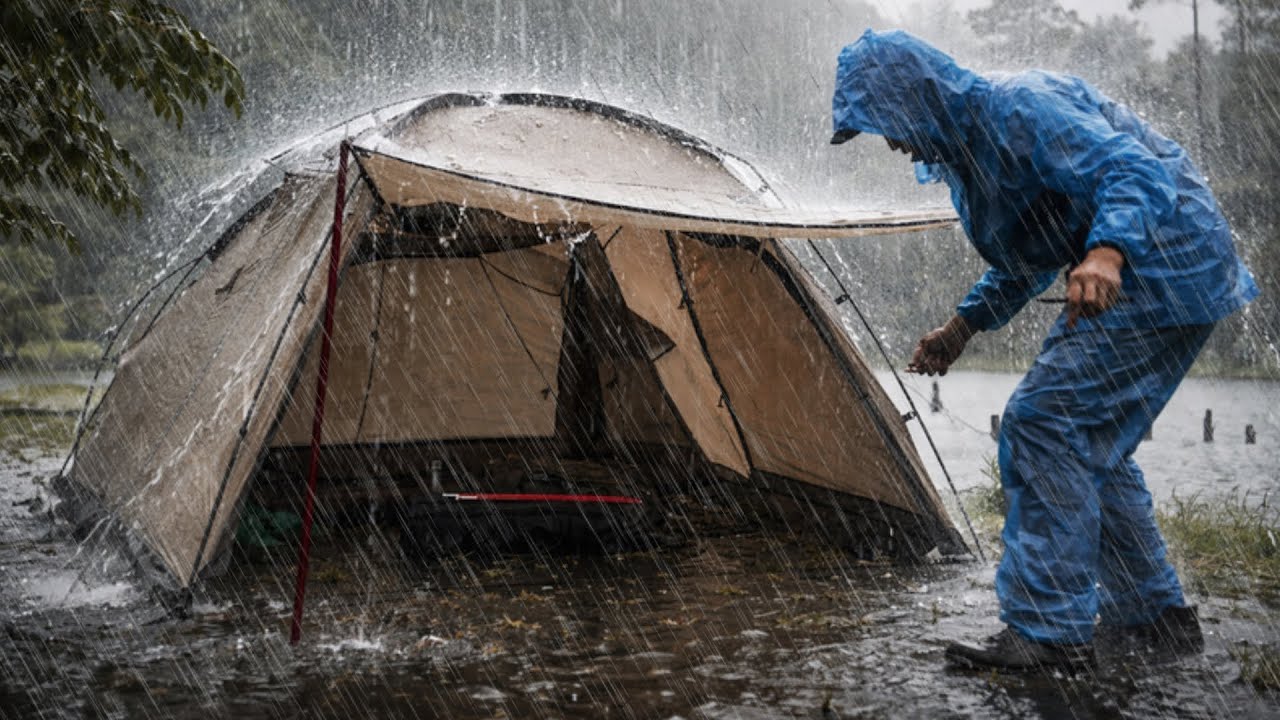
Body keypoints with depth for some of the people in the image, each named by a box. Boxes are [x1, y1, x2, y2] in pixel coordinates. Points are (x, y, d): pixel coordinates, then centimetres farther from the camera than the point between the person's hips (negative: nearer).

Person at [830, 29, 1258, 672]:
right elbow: (1026, 261, 23)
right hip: (1131, 277, 11)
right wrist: (962, 327, 15)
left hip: (1165, 267, -11)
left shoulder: (1018, 108, -20)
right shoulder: (964, 150, 12)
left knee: (1042, 422, -16)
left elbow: (1133, 170, -31)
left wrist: (1106, 251, -50)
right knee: (1087, 442, 15)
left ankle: (1050, 630, -12)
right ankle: (1154, 612, 25)